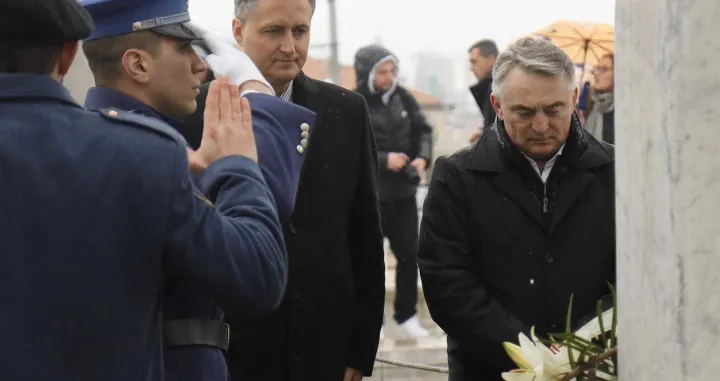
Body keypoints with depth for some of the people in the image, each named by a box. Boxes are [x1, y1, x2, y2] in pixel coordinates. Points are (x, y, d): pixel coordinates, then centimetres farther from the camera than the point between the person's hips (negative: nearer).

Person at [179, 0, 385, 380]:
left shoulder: (347, 111, 4)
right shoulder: (196, 114, -5)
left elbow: (366, 239, 6)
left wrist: (362, 349, 4)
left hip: (325, 348, 3)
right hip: (229, 350, -2)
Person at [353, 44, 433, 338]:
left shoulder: (403, 98, 4)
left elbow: (423, 130, 8)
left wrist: (423, 157, -10)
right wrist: (383, 160, -23)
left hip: (404, 191, 5)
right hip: (369, 194, -5)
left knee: (409, 255, 10)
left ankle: (407, 318, 23)